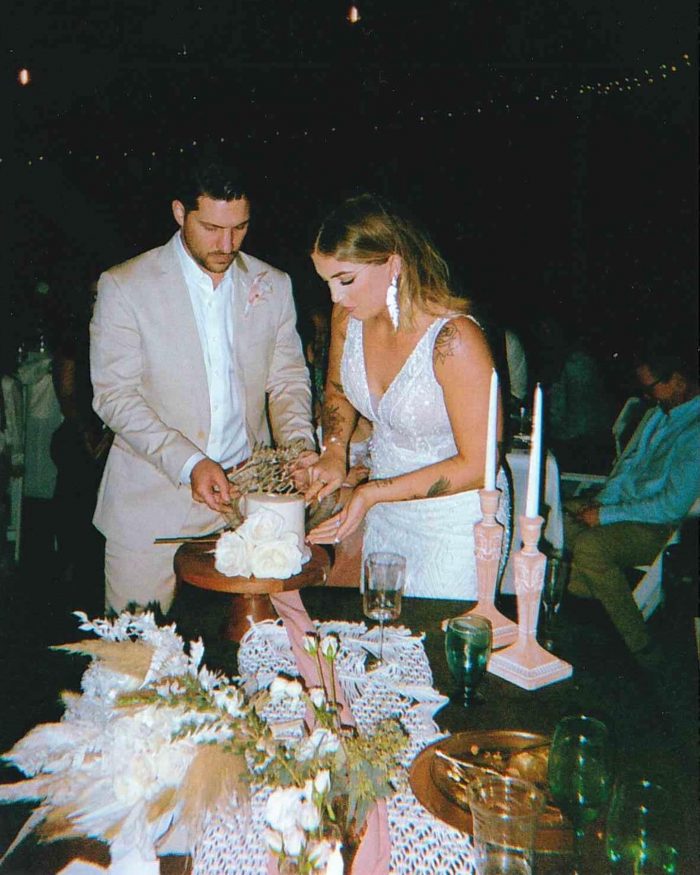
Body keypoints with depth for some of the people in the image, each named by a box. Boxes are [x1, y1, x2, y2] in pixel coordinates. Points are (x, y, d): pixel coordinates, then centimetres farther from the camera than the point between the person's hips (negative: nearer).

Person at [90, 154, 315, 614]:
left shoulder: (274, 285, 7)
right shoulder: (124, 286, -4)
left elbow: (288, 379, 11)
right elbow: (115, 395, -6)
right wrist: (188, 464, -18)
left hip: (248, 495, 3)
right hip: (153, 502, -2)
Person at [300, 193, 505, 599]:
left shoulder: (454, 340, -28)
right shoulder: (348, 316, -9)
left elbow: (477, 466, -22)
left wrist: (372, 492, -24)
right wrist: (334, 454, -5)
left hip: (454, 523, -6)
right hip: (382, 510, 6)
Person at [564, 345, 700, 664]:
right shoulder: (660, 412, 8)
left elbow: (673, 506, -24)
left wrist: (605, 515, -18)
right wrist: (601, 501, 1)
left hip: (661, 529, -9)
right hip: (627, 504, 9)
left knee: (589, 545, -31)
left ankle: (640, 646, -18)